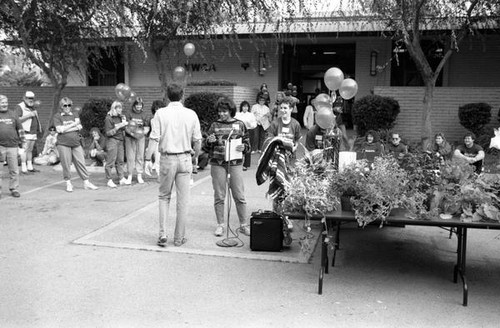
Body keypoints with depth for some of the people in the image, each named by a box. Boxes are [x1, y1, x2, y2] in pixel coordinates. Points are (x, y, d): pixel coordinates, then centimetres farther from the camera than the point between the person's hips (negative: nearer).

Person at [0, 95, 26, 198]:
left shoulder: (13, 116, 10)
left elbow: (20, 130, 12)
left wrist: (23, 144, 9)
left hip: (12, 146, 1)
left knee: (14, 170, 3)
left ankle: (14, 189, 14)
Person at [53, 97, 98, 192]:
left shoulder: (75, 114, 14)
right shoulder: (57, 116, 5)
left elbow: (79, 127, 1)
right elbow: (59, 129, -8)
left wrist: (65, 128, -9)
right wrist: (73, 125, -6)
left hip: (76, 143, 3)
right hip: (63, 143, -2)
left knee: (81, 162, 1)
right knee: (66, 164, -1)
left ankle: (86, 183, 7)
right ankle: (68, 184, 12)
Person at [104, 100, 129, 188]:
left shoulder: (120, 117, 14)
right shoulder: (109, 118, -7)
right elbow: (108, 133, -12)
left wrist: (125, 123, 4)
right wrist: (119, 126, -17)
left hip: (120, 140, 7)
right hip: (112, 141, -7)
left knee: (120, 161, 7)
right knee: (111, 161, -5)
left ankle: (122, 178, 11)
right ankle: (109, 180, 0)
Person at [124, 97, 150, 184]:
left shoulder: (145, 115, 7)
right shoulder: (128, 114, 1)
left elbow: (147, 128, 8)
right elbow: (125, 126, -2)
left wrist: (143, 132, -12)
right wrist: (132, 133, -17)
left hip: (141, 138, 1)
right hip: (130, 138, -1)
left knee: (140, 157, 3)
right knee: (130, 157, 0)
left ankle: (139, 176, 11)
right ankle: (129, 176, 8)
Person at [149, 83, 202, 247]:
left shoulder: (160, 113, -6)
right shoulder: (191, 114, -2)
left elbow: (154, 138, -9)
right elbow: (197, 140, 2)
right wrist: (196, 154, 20)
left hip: (167, 159, 0)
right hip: (184, 159, 1)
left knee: (164, 196, 15)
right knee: (183, 199, 8)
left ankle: (163, 233, 6)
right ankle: (179, 237, 15)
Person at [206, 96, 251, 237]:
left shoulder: (240, 125, 7)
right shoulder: (214, 126, 8)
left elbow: (247, 144, 12)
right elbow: (207, 147, 11)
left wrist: (243, 147, -10)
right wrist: (209, 141, -11)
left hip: (235, 164, 0)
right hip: (217, 164, 1)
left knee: (240, 196, 2)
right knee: (219, 196, 4)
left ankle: (244, 225, 13)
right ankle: (220, 225, 16)